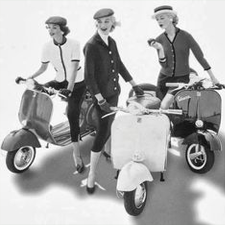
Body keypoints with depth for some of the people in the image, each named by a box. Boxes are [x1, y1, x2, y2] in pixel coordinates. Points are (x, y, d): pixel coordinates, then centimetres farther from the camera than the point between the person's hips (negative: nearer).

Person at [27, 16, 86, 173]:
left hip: (77, 82, -5)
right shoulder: (48, 47, -6)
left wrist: (69, 89, -40)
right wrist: (29, 78, -8)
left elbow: (74, 68, -27)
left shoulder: (74, 44, -19)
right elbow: (43, 67, 6)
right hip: (60, 80, 5)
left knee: (72, 114, -21)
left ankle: (76, 152, -14)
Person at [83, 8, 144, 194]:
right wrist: (100, 100, -24)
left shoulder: (112, 43, 7)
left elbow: (119, 65, 18)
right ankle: (92, 174, -3)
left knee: (109, 127, 17)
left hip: (114, 92, 7)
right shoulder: (91, 46, -16)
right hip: (102, 95, -7)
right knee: (103, 132, -10)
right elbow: (88, 76, -20)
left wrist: (134, 85, 18)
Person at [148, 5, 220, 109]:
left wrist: (213, 77, -1)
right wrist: (160, 49, -25)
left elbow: (200, 56, -5)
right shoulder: (159, 40, -3)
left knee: (164, 106, -22)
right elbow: (164, 65, -9)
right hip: (164, 78, 4)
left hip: (182, 78, -4)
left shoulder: (185, 36, -12)